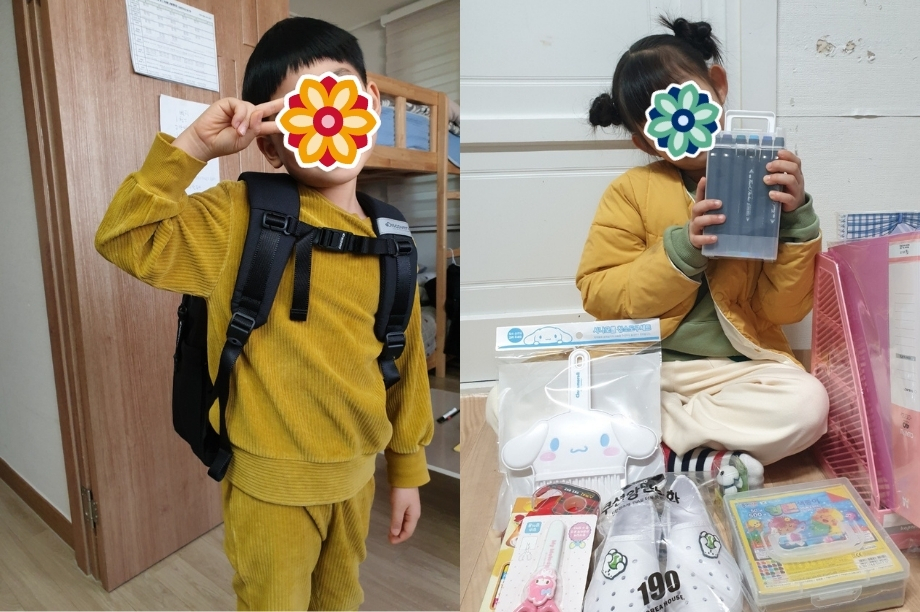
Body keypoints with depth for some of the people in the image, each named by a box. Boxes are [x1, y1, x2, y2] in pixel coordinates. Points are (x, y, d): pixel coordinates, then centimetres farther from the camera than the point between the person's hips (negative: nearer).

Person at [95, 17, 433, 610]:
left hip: (357, 473, 4)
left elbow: (406, 358, 2)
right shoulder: (243, 217, -13)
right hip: (273, 482, -3)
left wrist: (407, 468, 9)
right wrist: (195, 144, -26)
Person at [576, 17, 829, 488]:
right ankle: (706, 457, -15)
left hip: (734, 369, 1)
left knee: (807, 404, -28)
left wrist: (795, 219, -15)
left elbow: (784, 308, -1)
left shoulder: (766, 184, 1)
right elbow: (599, 295, -7)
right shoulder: (631, 190, -2)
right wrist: (683, 249, -18)